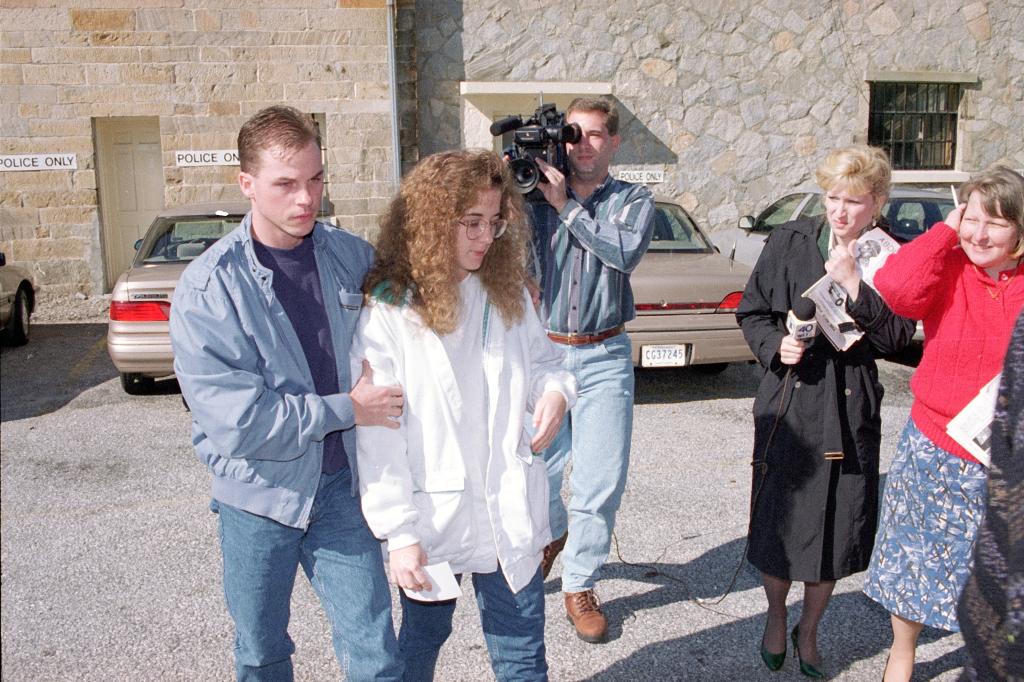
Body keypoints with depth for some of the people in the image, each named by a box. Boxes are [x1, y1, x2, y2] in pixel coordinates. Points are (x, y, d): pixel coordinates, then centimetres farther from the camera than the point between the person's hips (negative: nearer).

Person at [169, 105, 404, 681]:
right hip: (260, 492, -2)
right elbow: (235, 419, -22)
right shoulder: (207, 289, -16)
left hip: (340, 485, 2)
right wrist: (348, 410, -17)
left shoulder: (354, 258, -3)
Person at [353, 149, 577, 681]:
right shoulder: (387, 312, -13)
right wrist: (398, 533, -13)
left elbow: (541, 359, 16)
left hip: (510, 513, 3)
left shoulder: (508, 294, 2)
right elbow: (378, 436, -13)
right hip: (432, 517, -3)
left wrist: (555, 389, -9)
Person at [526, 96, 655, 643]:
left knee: (600, 480, 1)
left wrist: (566, 206, -15)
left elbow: (626, 254, -16)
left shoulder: (634, 200, 3)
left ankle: (579, 584, 20)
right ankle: (552, 533, 44)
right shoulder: (538, 196, 4)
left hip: (605, 357, -1)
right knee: (536, 467, 10)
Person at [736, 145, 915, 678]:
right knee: (778, 519, 7)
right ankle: (776, 617, 35)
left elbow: (897, 338, -9)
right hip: (789, 401, 0)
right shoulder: (791, 241, -1)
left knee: (839, 529, 9)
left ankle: (808, 630, 34)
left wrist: (854, 284, -19)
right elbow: (752, 311, 5)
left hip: (851, 411, 1)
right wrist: (775, 345, -14)